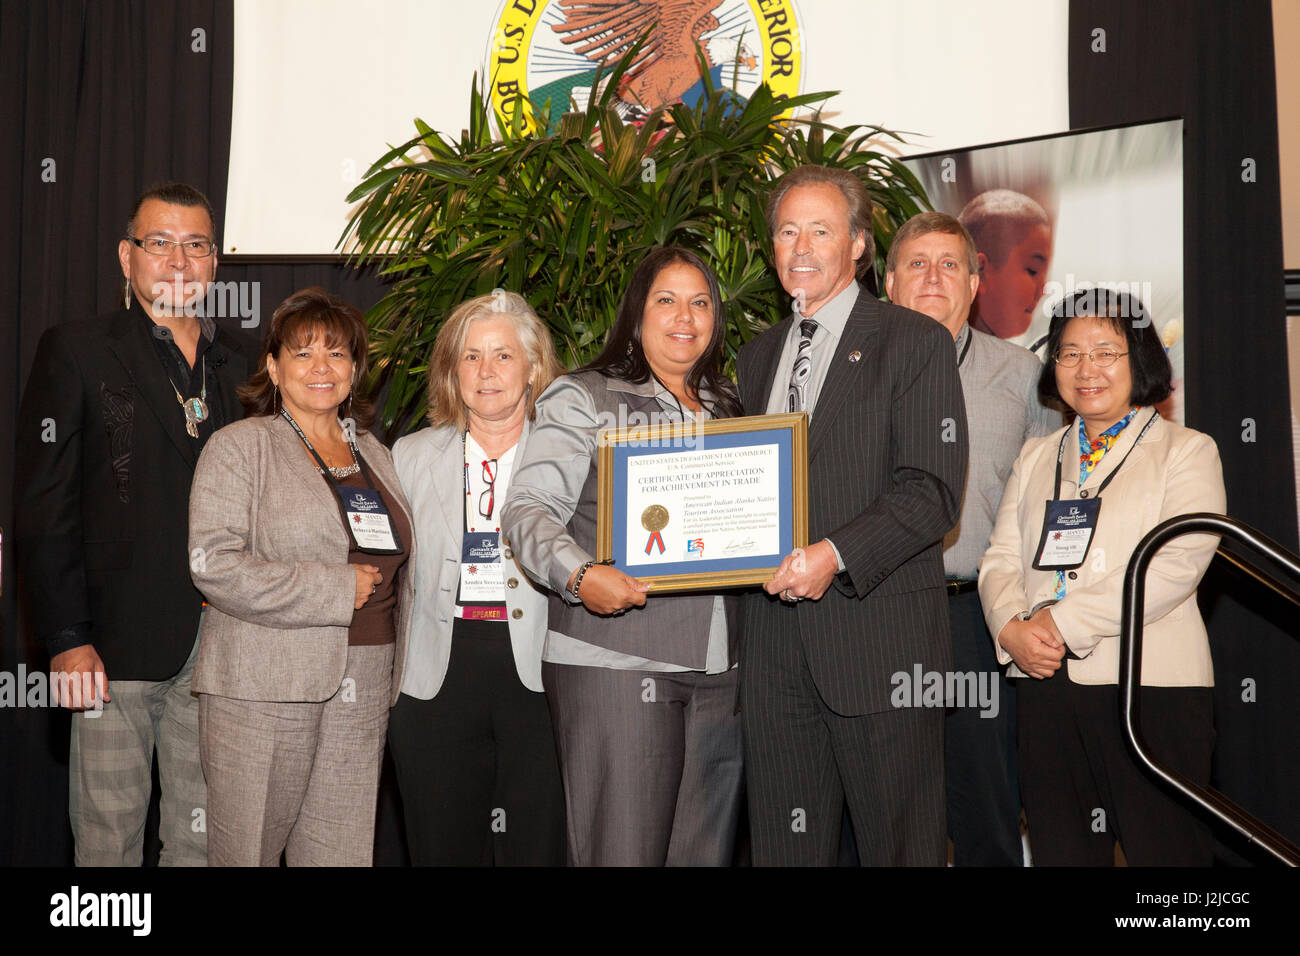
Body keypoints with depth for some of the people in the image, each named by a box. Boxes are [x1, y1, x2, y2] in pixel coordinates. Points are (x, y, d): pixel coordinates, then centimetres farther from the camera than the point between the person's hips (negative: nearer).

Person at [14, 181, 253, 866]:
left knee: (202, 834, 10)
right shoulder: (75, 353, 1)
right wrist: (67, 639, -11)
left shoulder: (241, 364, 13)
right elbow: (44, 508, -5)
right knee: (108, 835, 3)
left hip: (220, 648, 4)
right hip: (117, 646, -3)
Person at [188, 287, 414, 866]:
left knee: (343, 853, 5)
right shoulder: (240, 447, -1)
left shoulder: (374, 454, 17)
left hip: (363, 692, 5)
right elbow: (214, 564, -13)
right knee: (246, 851, 1)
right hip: (264, 689, -5)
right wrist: (337, 589, -13)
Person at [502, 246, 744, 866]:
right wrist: (579, 575, -22)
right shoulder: (583, 398, 3)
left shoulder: (729, 406, 19)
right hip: (615, 662, -5)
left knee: (707, 848, 8)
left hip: (718, 670, 5)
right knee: (623, 849, -5)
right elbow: (529, 508, -5)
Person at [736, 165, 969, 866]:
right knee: (785, 845, 11)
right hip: (775, 642, 5)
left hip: (878, 635, -5)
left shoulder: (914, 342, -1)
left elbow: (933, 491, -10)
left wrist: (834, 555, -21)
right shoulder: (758, 356, 19)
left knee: (898, 844, 2)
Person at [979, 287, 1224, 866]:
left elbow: (1177, 563, -11)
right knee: (1059, 849, 9)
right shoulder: (1035, 457, 18)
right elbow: (1000, 558, 12)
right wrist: (1012, 627, -10)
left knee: (1163, 848, -2)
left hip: (1152, 686, -4)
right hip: (1045, 684, 4)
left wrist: (1065, 622, -15)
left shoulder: (1186, 450, 3)